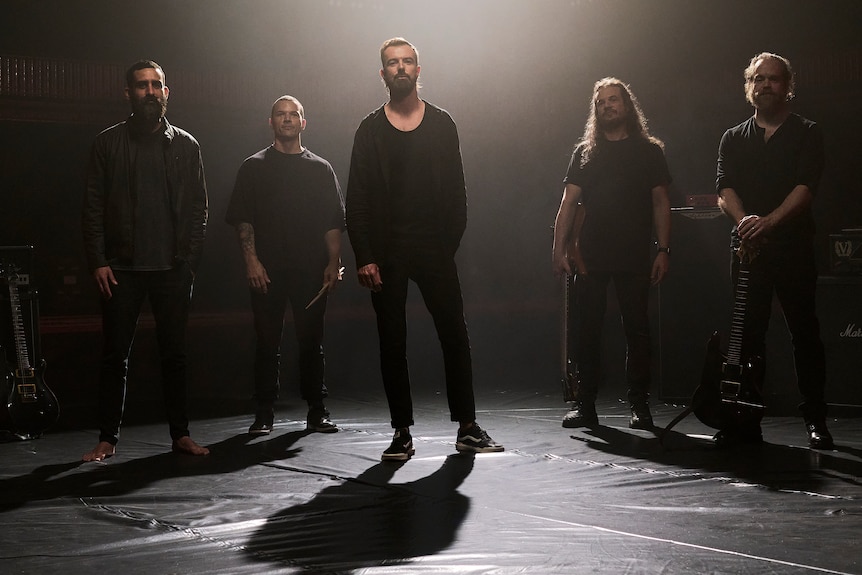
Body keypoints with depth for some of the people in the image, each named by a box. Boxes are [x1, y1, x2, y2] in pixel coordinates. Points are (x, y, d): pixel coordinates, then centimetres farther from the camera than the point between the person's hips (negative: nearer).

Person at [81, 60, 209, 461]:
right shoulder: (108, 143, 6)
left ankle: (180, 434, 13)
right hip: (122, 268, -1)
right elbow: (93, 207, 3)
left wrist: (189, 259, -2)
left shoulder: (185, 145, 10)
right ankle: (107, 438, 8)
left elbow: (198, 207, 8)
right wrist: (98, 261, -6)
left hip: (173, 268, 1)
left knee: (174, 353, 5)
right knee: (115, 356, 1)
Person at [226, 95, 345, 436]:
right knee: (267, 343, 1)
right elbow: (242, 220, 3)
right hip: (267, 270, -1)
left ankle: (316, 411, 11)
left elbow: (334, 223, 10)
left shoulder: (321, 168, 13)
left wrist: (334, 263, -1)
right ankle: (264, 414, 7)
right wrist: (251, 260, -8)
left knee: (312, 341, 4)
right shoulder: (254, 167, 9)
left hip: (312, 270, 1)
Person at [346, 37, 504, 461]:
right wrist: (364, 258, -7)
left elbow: (456, 192, 6)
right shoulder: (371, 130, 6)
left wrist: (451, 244, -5)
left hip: (435, 250, 0)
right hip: (387, 253, 0)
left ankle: (467, 426, 7)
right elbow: (357, 200, 2)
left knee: (454, 334, -1)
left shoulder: (441, 124, 8)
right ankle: (402, 432, 9)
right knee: (392, 343, 2)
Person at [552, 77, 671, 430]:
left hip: (635, 256, -1)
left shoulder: (649, 151, 8)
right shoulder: (585, 152, 11)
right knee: (588, 329, 2)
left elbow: (661, 203, 6)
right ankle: (585, 405, 8)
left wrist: (663, 249, -3)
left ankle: (639, 405, 8)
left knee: (636, 328, 1)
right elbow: (568, 203, 6)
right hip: (590, 257, 1)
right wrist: (559, 250, -4)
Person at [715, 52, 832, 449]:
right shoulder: (734, 138, 16)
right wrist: (744, 220, -18)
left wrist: (769, 221, -24)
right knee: (747, 332, 2)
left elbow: (806, 186, -9)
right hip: (746, 246, 3)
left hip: (793, 243, -3)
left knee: (804, 333, -2)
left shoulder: (806, 134, 6)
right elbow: (724, 189, 3)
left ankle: (816, 422, 4)